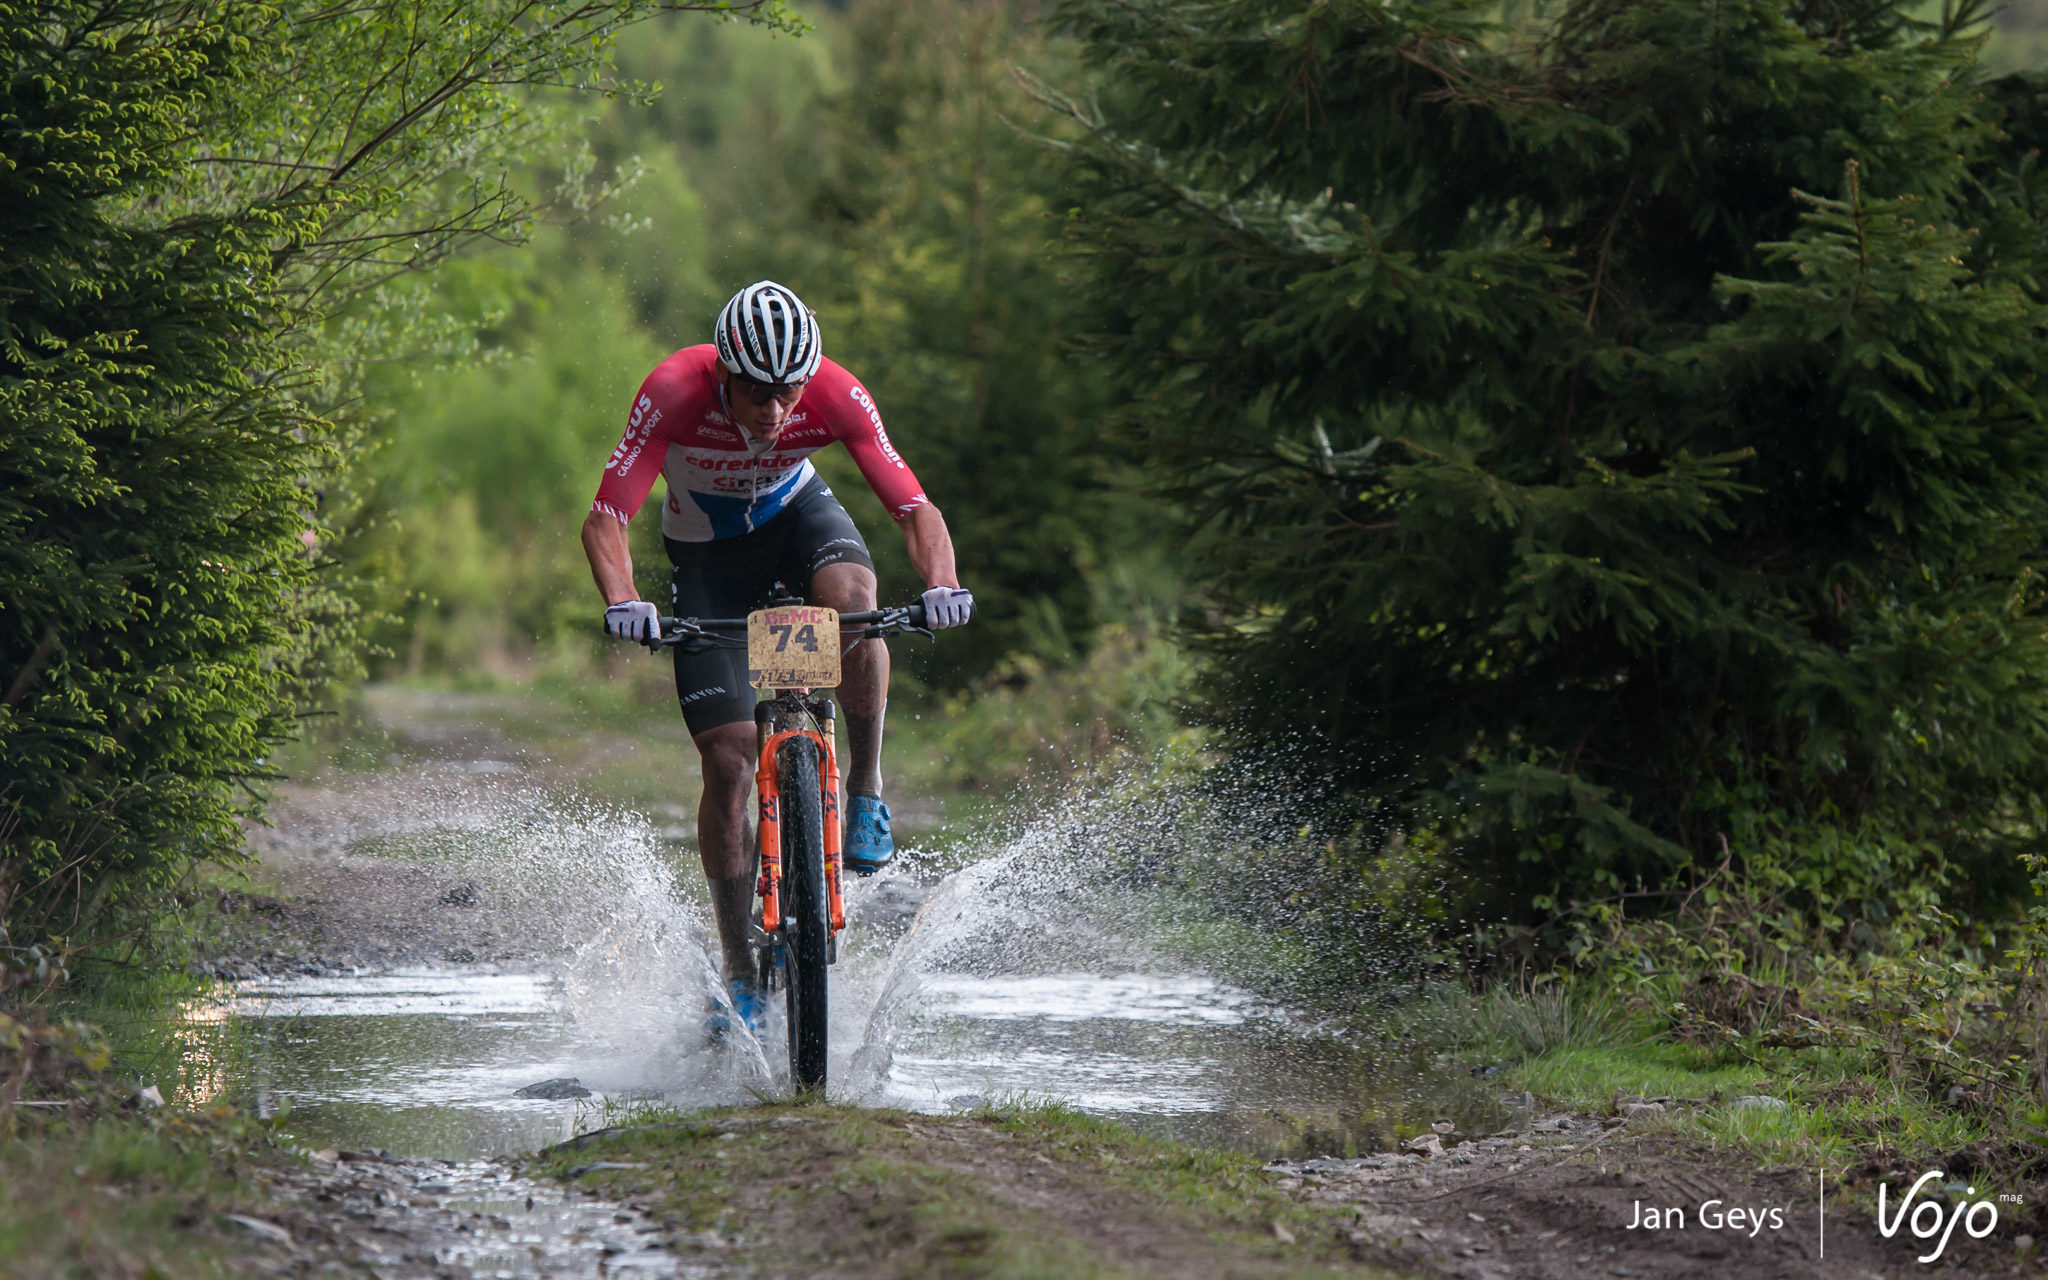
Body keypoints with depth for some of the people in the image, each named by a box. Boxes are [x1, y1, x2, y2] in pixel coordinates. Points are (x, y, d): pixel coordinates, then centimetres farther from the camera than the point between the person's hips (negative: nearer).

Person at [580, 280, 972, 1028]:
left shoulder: (835, 396, -29)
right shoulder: (675, 393, -33)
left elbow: (915, 510, -29)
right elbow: (605, 520, -35)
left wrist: (942, 584, -48)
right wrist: (622, 601, -54)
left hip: (797, 515, 1)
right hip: (708, 554, -1)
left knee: (851, 596, -36)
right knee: (729, 764, -9)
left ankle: (866, 790, -15)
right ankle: (739, 973, 2)